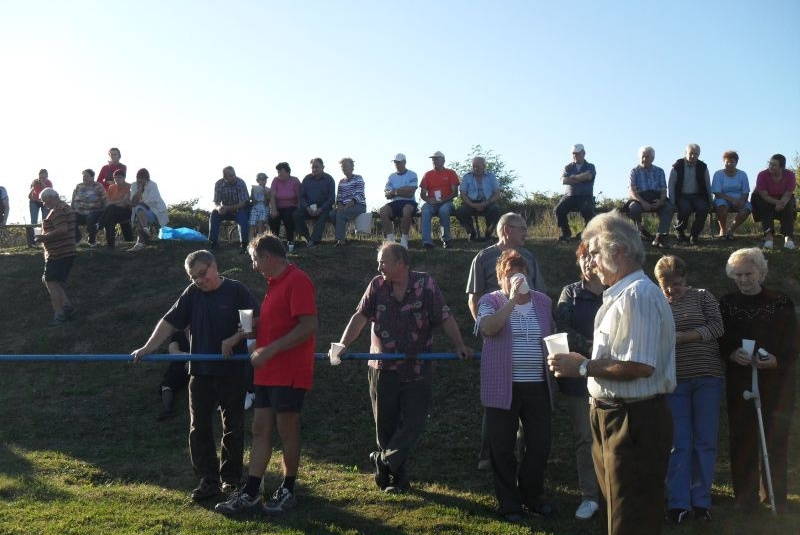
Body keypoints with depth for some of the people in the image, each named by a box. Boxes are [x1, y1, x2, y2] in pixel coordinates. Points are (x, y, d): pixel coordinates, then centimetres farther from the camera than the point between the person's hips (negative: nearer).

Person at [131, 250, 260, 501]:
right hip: (200, 371, 3)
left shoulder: (237, 291, -6)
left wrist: (233, 340, -18)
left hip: (232, 371, -3)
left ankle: (231, 478, 23)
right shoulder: (192, 294, 5)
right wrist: (148, 348, -8)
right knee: (199, 428, 3)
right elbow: (169, 322, 1)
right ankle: (208, 480, 12)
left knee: (233, 427, 9)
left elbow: (257, 321, -8)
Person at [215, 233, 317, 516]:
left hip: (289, 373, -9)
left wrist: (268, 350, -22)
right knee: (260, 430, 9)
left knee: (287, 432, 3)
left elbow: (309, 326, -23)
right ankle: (250, 494, 14)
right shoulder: (275, 283, 15)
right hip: (268, 372, 9)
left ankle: (287, 492, 18)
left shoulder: (297, 281, -14)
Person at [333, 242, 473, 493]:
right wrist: (342, 345, -13)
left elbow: (445, 318, -7)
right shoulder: (377, 286, 0)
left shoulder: (425, 284, -7)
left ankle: (383, 460, 14)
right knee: (386, 425, 9)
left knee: (413, 422, -4)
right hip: (383, 368, 2)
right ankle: (397, 475, 23)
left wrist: (459, 346, -17)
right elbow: (360, 317, -2)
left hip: (417, 370, -2)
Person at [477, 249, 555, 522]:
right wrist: (513, 299, -22)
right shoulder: (491, 301, -2)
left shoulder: (542, 301, 9)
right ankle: (509, 502, 19)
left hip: (538, 385, 4)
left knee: (540, 444, 8)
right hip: (503, 386, -3)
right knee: (503, 447, 4)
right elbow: (488, 328, -23)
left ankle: (531, 496, 28)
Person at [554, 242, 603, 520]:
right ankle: (589, 497, 13)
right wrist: (594, 349, -16)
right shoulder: (570, 293, 5)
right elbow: (563, 330, -6)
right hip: (579, 377, 0)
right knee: (585, 438, 5)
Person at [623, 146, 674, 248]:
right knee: (633, 207, -36)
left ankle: (660, 237, -28)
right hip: (640, 198, -2)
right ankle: (641, 229, -7)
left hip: (656, 199, 2)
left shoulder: (659, 171, 14)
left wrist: (660, 201, -16)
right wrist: (642, 202, -24)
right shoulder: (634, 171, 6)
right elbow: (631, 190, -7)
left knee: (669, 207, -29)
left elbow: (663, 190, 8)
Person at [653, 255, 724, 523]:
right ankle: (678, 503, 6)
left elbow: (717, 327, -7)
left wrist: (682, 337, -17)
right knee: (678, 444, 0)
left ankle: (701, 500, 15)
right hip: (673, 381, 0)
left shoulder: (702, 297, 5)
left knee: (705, 441, 4)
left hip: (707, 379, 0)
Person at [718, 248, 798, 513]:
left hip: (777, 381, -1)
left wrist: (777, 360, -19)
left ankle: (776, 497, 19)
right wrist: (732, 354, -16)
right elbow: (719, 343, 4)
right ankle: (745, 497, 16)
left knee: (775, 439, 5)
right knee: (742, 438, 4)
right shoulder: (726, 304, 3)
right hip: (739, 382, 1)